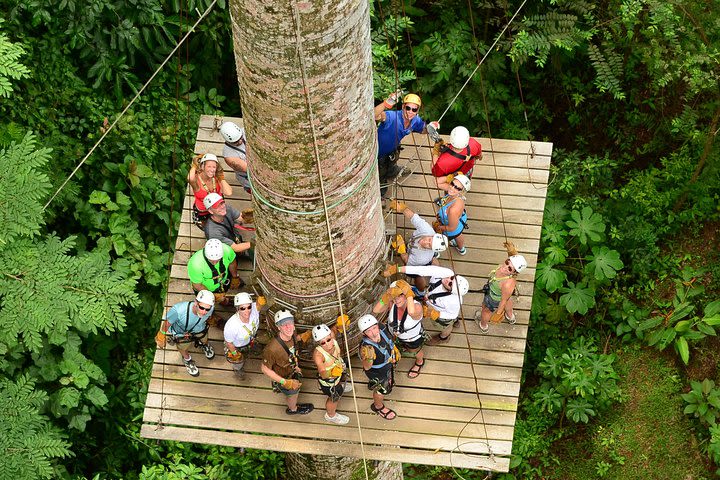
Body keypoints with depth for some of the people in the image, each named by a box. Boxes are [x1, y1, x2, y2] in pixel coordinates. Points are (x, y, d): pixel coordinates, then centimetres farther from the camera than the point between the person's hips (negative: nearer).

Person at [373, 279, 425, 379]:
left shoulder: (416, 306, -43)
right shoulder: (391, 303, -31)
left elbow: (412, 312, -68)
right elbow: (375, 310, -43)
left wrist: (409, 293, -61)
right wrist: (386, 296, -53)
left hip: (414, 339, -3)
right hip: (394, 335, 3)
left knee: (415, 352, 32)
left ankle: (420, 362, 68)